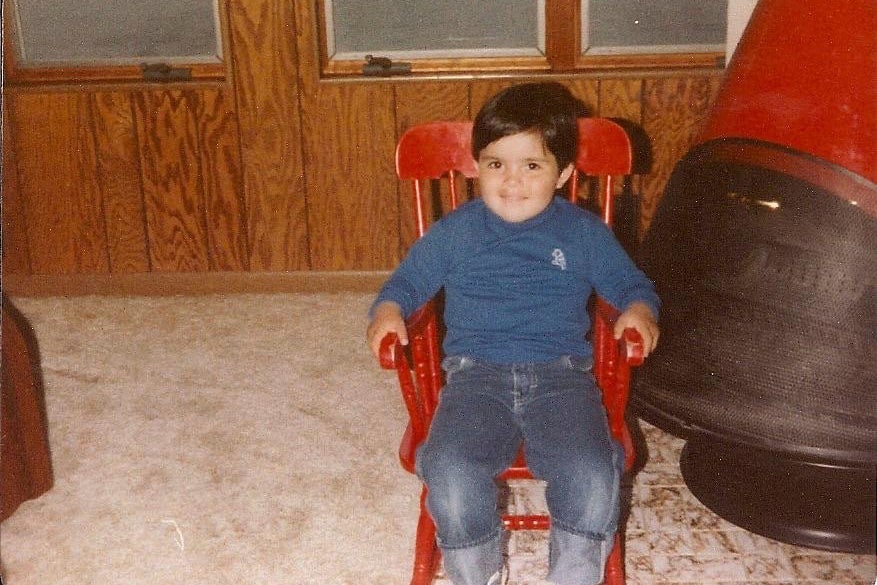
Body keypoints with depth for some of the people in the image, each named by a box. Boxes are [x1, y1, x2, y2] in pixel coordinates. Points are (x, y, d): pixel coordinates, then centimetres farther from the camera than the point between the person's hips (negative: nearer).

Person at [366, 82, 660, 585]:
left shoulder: (584, 232, 13)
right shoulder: (454, 231, 13)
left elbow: (629, 281, 20)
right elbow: (409, 279, 18)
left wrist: (638, 309, -4)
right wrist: (388, 310, -4)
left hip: (561, 373, 0)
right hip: (477, 374, 0)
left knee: (592, 475, -27)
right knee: (451, 471, -28)